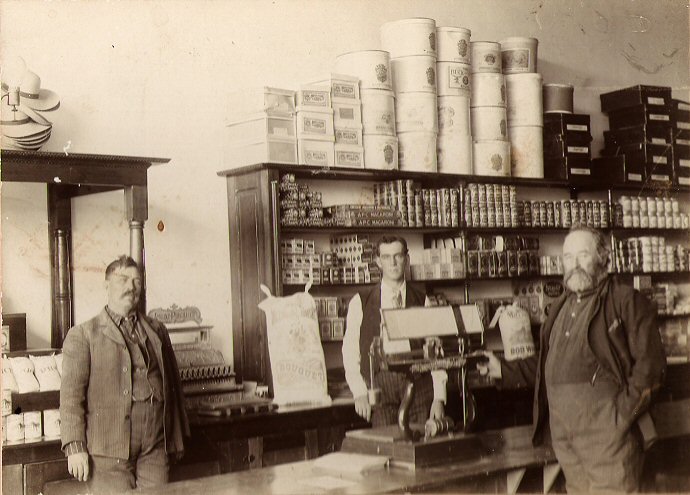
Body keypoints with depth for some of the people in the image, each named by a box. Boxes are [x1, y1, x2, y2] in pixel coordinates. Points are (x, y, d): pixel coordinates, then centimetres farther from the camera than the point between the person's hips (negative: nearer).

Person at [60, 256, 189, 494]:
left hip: (154, 449, 3)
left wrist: (178, 437, 19)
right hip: (108, 451, -3)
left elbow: (173, 385, 19)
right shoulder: (83, 335, 3)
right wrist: (75, 447, -12)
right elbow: (71, 394, -3)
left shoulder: (157, 331, 15)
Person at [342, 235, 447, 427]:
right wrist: (360, 393, -4)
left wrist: (439, 398, 0)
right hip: (380, 385, -1)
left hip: (418, 385, 1)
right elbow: (350, 353, 6)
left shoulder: (422, 302, 9)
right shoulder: (360, 302, 7)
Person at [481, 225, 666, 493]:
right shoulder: (561, 307, 21)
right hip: (564, 429, 7)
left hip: (606, 425, -6)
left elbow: (650, 361, -8)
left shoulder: (626, 300, -1)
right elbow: (544, 361, 28)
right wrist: (504, 370, 19)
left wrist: (625, 409, -15)